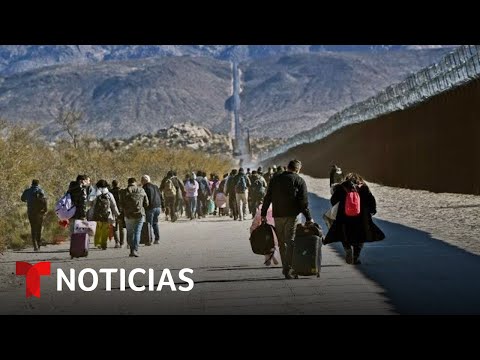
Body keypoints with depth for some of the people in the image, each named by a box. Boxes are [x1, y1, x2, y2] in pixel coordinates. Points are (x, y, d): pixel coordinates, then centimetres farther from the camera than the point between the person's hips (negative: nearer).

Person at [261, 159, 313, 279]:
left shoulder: (275, 179, 9)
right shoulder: (299, 181, -1)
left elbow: (267, 197, 9)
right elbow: (304, 202, -6)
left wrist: (263, 213, 13)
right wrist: (308, 218, -5)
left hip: (277, 215, 3)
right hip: (291, 215, -3)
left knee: (281, 242, 11)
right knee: (290, 241, -4)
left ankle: (285, 268, 16)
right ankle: (288, 269, -12)